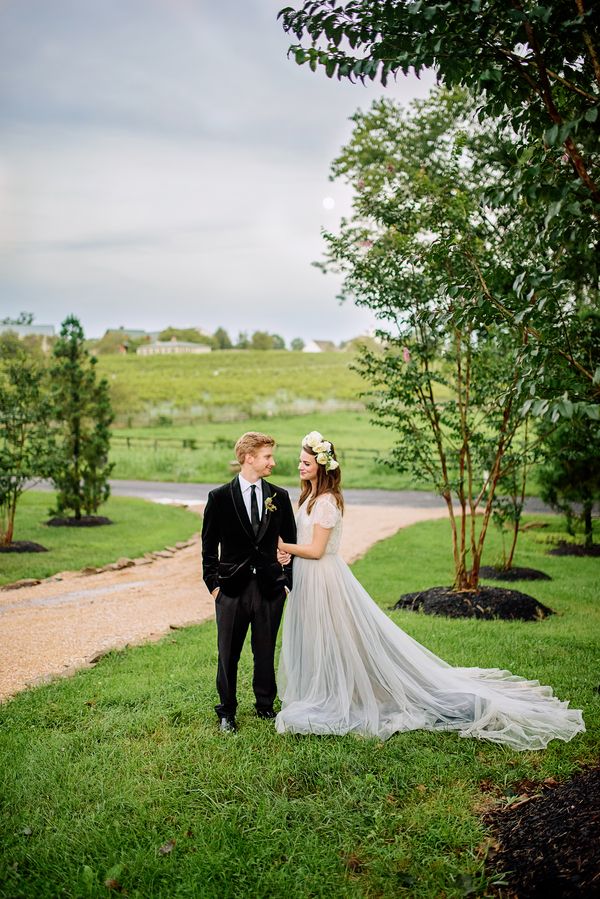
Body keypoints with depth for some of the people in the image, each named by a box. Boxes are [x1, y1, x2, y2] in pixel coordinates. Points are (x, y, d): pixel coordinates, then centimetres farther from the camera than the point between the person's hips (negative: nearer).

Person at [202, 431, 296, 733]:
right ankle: (227, 712, 24)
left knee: (266, 652, 12)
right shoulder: (219, 497, -4)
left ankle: (265, 706, 31)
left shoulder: (279, 497, 3)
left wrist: (289, 580, 6)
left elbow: (291, 543, 9)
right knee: (228, 654, 8)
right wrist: (213, 583, -2)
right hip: (232, 588, -2)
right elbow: (209, 546, 1)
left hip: (270, 588, 2)